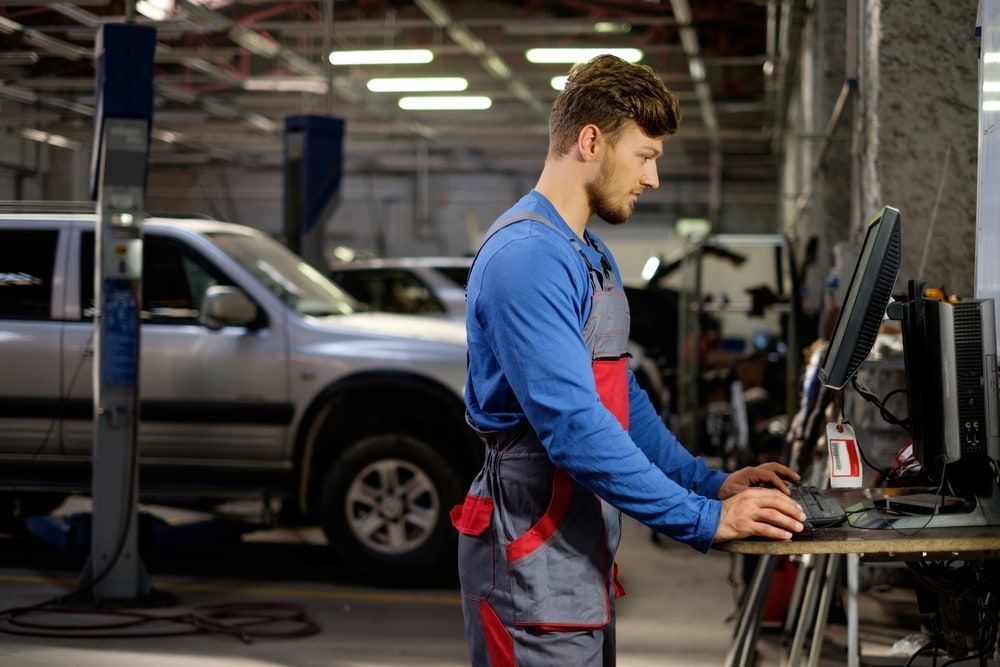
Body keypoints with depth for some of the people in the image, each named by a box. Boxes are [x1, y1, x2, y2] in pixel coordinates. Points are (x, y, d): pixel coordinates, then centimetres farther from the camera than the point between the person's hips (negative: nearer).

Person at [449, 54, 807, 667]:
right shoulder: (526, 256, -19)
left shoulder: (593, 257, 14)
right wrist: (705, 520, -22)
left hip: (583, 558, 10)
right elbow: (573, 427, -25)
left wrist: (712, 483, 11)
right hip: (535, 568, -10)